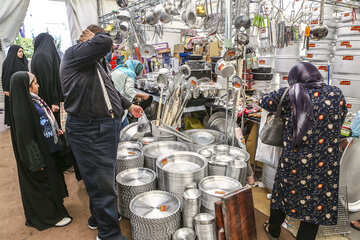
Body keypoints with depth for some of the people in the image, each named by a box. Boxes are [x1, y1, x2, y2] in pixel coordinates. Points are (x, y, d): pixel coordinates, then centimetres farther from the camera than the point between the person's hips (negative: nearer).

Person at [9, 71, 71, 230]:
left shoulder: (34, 100, 4)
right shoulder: (23, 107, -24)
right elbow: (26, 137, -24)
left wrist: (56, 131, 9)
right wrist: (38, 161, -21)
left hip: (49, 150, 9)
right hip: (40, 153, -9)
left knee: (52, 178, 21)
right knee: (44, 181, 7)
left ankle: (55, 206, 41)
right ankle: (51, 216, 25)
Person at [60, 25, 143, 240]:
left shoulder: (97, 62, 19)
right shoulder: (74, 54, -10)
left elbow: (110, 89, 29)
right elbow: (105, 42, -25)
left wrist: (128, 105, 29)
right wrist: (99, 35, -3)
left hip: (107, 128, 10)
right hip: (90, 131, -10)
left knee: (102, 179, 22)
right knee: (102, 183, -1)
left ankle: (98, 218, 42)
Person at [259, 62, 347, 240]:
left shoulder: (288, 95, -10)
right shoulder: (337, 95, -4)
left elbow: (265, 101, 4)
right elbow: (339, 121, 10)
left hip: (293, 162, 0)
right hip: (325, 165, 1)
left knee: (283, 193, 21)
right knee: (316, 202, 16)